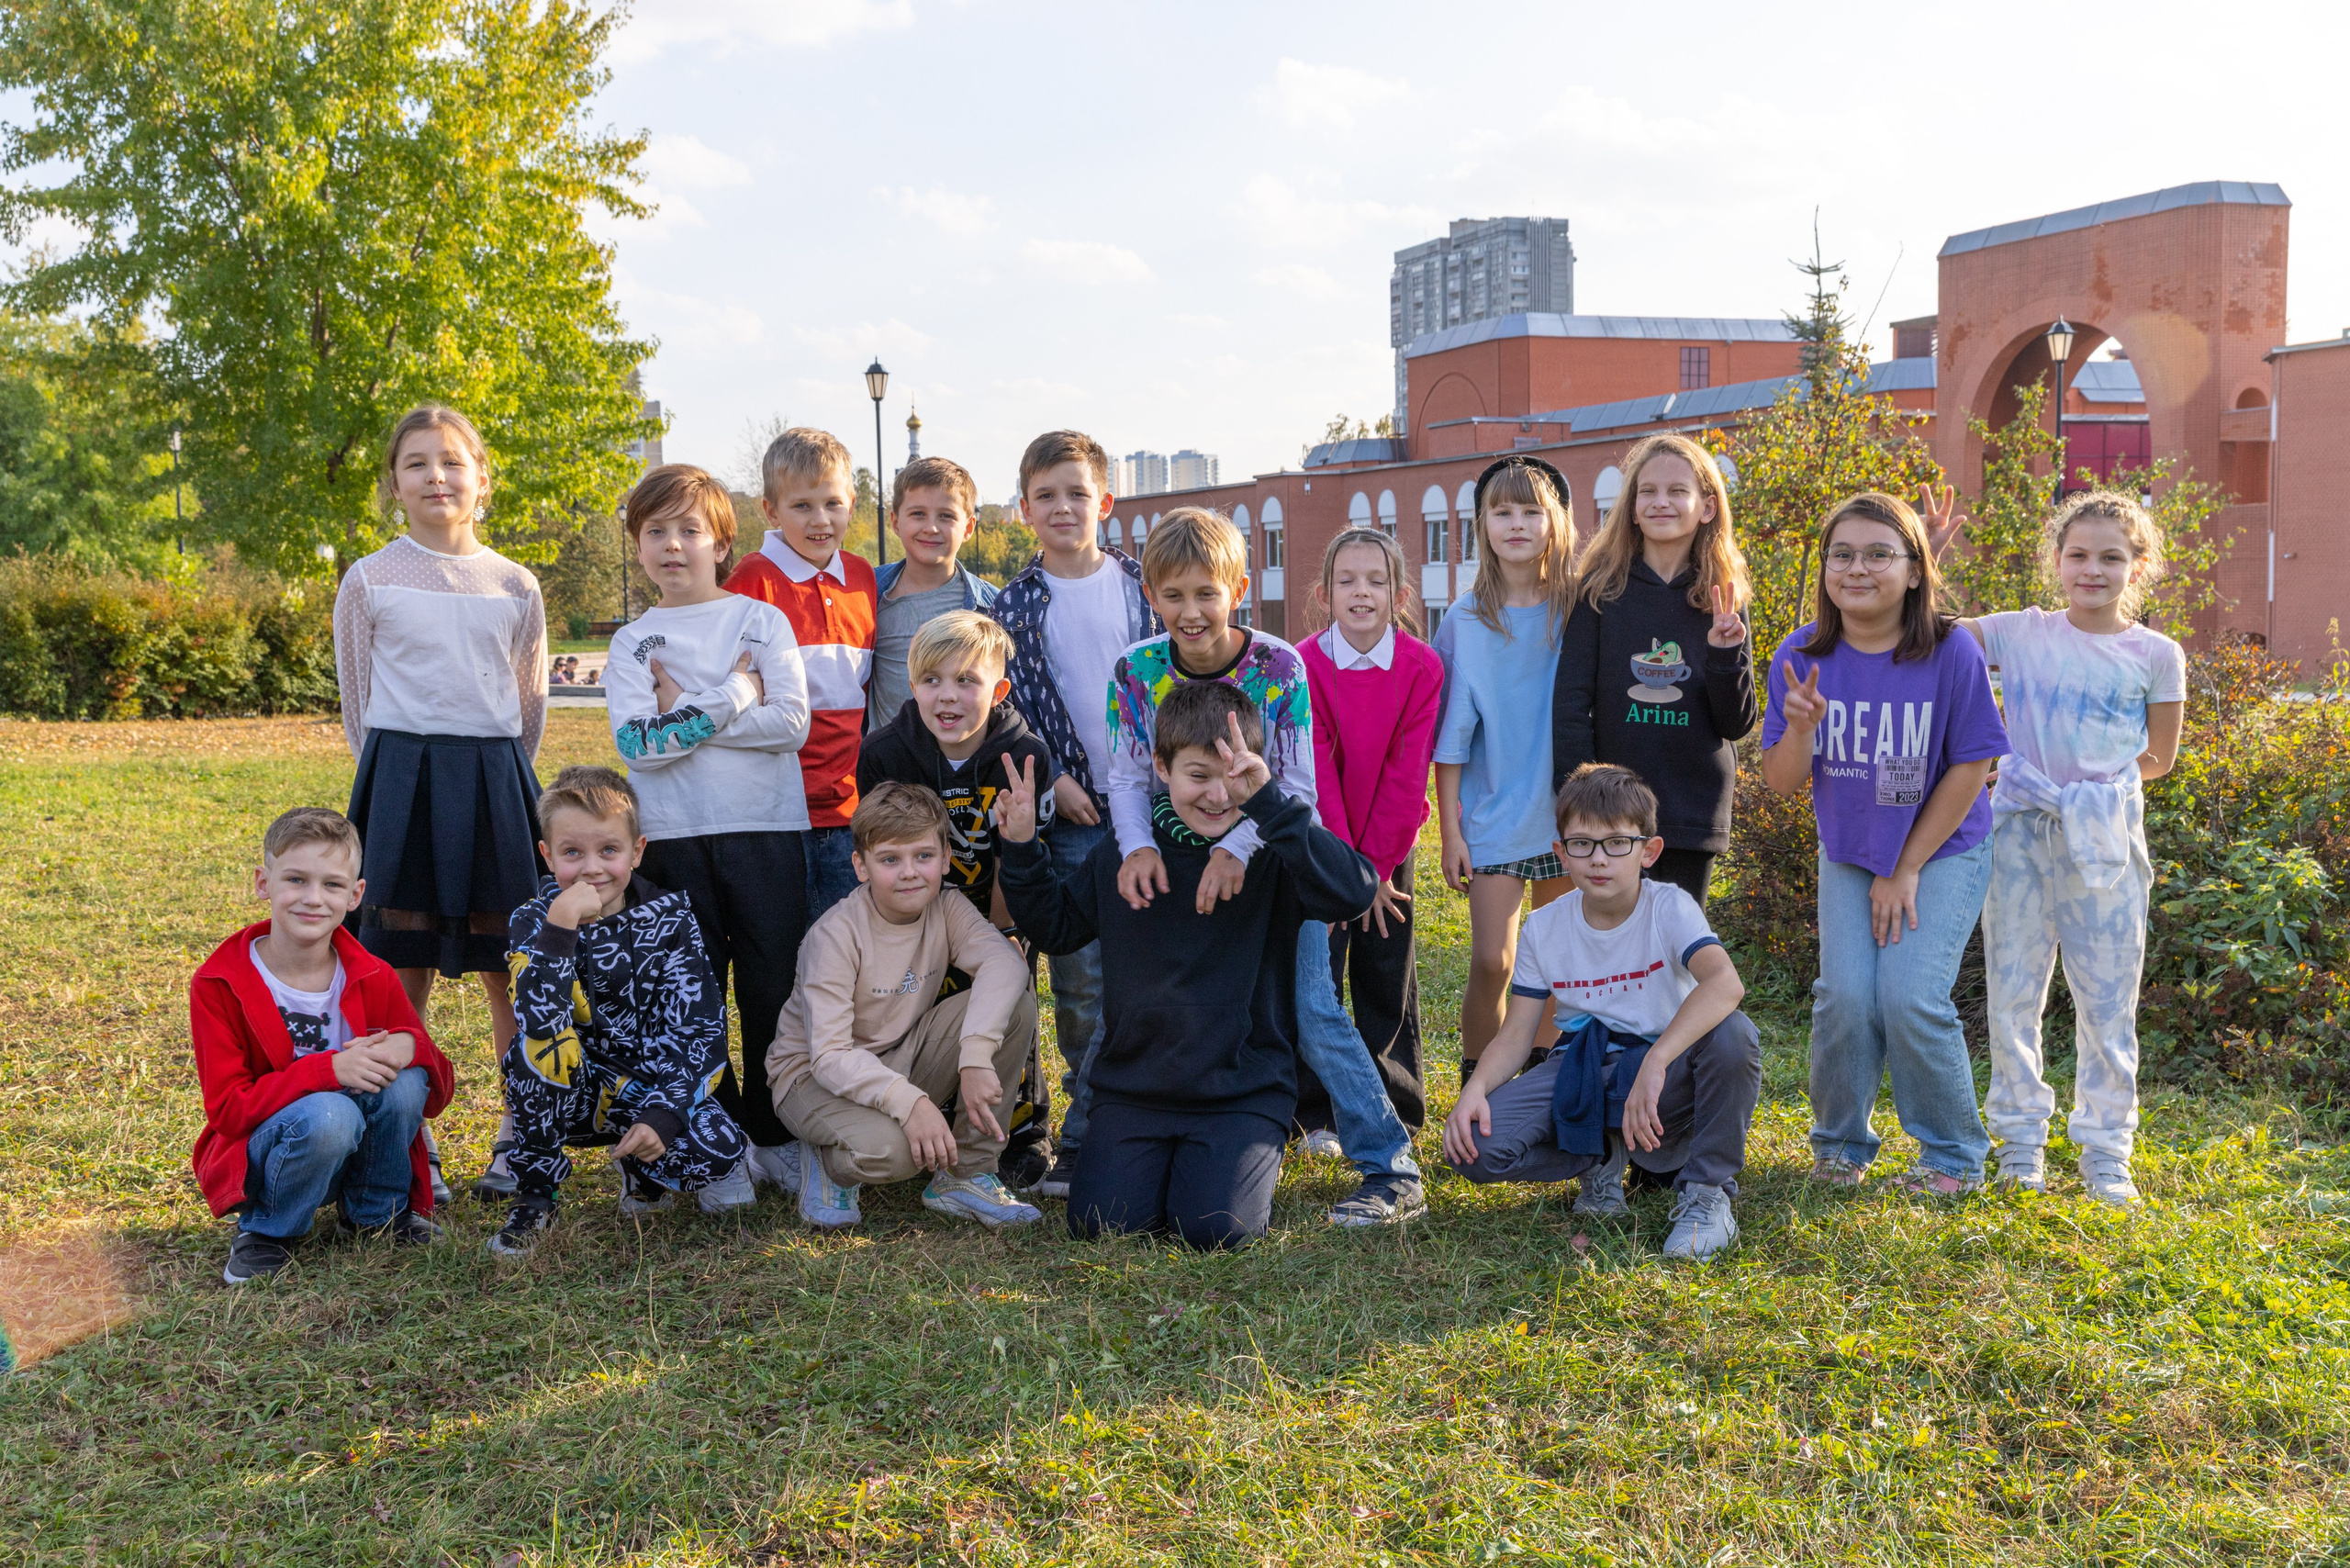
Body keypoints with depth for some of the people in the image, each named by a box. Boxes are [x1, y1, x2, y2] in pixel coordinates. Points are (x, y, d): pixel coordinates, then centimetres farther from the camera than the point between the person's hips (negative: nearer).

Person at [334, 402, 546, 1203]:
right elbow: (357, 701, 9)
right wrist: (397, 775, 7)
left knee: (511, 968, 2)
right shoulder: (369, 580, 3)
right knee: (405, 972, 2)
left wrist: (495, 776, 12)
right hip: (402, 781, -1)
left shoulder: (515, 587, 7)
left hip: (495, 783, 1)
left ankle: (523, 1137, 14)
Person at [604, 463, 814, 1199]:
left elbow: (791, 723, -7)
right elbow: (635, 743, -7)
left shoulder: (762, 620, 6)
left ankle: (773, 1137, 18)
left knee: (775, 988, 3)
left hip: (767, 829, -1)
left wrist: (684, 715, -9)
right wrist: (731, 700, -10)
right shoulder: (633, 641, 8)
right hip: (673, 836, 1)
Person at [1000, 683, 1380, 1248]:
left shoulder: (1273, 855, -8)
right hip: (1133, 1088, 3)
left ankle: (1245, 1157, 15)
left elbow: (1353, 892, -28)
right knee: (1100, 1221, -13)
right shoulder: (1124, 853, 3)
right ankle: (1160, 1155, 19)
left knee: (1214, 1228, -20)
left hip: (1245, 1091, -3)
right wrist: (1021, 849, 1)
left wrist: (1268, 801, -33)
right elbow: (1055, 926, 17)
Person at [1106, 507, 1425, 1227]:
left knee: (1310, 1012, -12)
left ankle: (1393, 1171, -5)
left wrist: (1237, 850, -31)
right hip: (1181, 868, 4)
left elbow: (1298, 786, -17)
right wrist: (1137, 847, -27)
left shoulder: (1278, 667, -16)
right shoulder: (1135, 672, -8)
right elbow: (1127, 777, -8)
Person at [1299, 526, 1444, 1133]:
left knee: (1388, 980, 9)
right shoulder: (1305, 665, -14)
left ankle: (1396, 1110, 22)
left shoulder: (1422, 666, -11)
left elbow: (1406, 775, -11)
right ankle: (1318, 1112, 13)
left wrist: (1374, 866, -12)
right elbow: (1315, 777, -14)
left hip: (1390, 847, 1)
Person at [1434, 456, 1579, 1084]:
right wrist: (1449, 831, -2)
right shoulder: (1466, 623, -1)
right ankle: (1475, 1088, 10)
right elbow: (1450, 737, 1)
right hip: (1493, 816, -1)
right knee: (1491, 962, -6)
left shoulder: (1576, 614, 1)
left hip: (1565, 812, 1)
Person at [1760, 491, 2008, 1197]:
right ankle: (1839, 1146, 13)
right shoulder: (1802, 657, -9)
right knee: (1845, 994, -13)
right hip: (1848, 854, 3)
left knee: (1909, 996, -16)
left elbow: (1970, 768, -11)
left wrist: (1907, 871, -9)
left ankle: (1954, 1156, 8)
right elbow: (1782, 782, -7)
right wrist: (1800, 726, -30)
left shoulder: (1951, 653, -17)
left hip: (1942, 850, -2)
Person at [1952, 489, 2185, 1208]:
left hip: (2106, 840, 0)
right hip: (2021, 829, 1)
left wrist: (2095, 780, 1)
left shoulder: (2155, 655, 3)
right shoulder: (2021, 634, 3)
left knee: (2108, 1000, 4)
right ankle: (2021, 1142, 18)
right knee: (2013, 992, 6)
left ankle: (2106, 1152, 16)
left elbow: (2158, 757, 10)